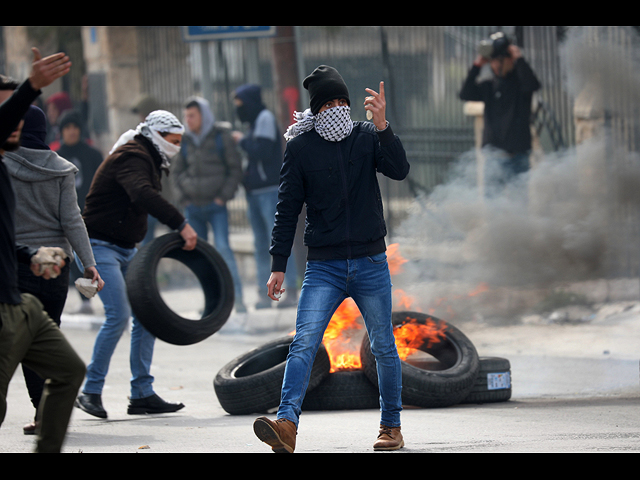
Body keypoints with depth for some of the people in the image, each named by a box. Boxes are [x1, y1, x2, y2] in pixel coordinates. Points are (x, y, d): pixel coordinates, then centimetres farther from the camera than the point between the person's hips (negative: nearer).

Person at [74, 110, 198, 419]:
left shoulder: (147, 160, 16)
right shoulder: (130, 158, -17)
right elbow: (143, 196, -35)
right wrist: (181, 225, -40)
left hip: (126, 250, 10)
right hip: (101, 246, -10)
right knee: (118, 315, -17)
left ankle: (142, 394, 7)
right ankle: (90, 392, -8)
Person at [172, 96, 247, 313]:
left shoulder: (221, 136, -2)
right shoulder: (186, 140, 7)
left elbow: (235, 168, 0)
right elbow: (178, 172, 16)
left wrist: (224, 196, -8)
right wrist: (182, 197, 3)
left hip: (216, 206, -4)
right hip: (193, 208, 4)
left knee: (223, 248, -18)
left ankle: (237, 297, -18)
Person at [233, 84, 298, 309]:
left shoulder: (265, 118, -9)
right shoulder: (255, 121, 17)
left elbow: (262, 152, -18)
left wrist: (242, 140, -5)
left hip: (270, 189, -9)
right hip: (255, 190, 9)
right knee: (260, 244, 8)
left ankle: (292, 291, -10)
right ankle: (264, 293, 9)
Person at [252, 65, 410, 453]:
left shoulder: (367, 137, 5)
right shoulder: (301, 147, 2)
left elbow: (399, 170, -12)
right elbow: (288, 208, 4)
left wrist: (382, 127, -25)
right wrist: (279, 265, 0)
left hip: (371, 264, 1)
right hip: (323, 266, -1)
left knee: (384, 347, 9)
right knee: (303, 343, -17)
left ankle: (392, 426, 24)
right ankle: (288, 424, -29)